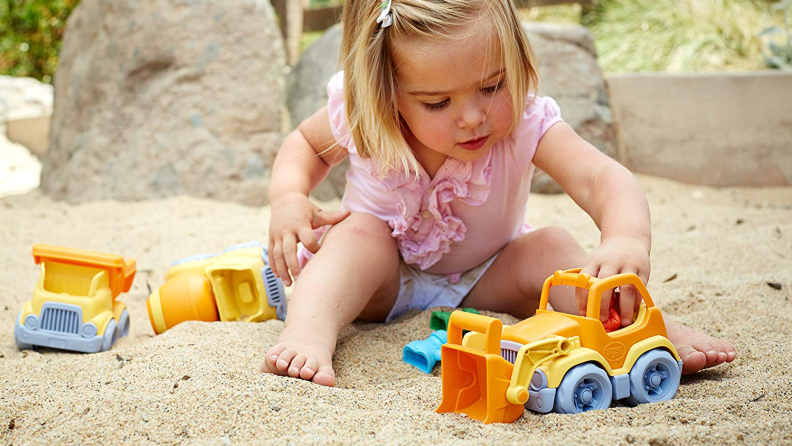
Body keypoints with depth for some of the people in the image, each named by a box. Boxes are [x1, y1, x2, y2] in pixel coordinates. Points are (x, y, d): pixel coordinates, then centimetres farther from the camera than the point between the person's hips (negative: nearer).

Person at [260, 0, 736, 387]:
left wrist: (627, 240, -68)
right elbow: (305, 143, 0)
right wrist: (288, 200, -22)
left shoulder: (526, 121, -28)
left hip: (486, 279, 1)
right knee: (359, 232, -31)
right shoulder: (358, 116, -24)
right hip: (386, 282, 0)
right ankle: (309, 330, -47)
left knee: (550, 246, -24)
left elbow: (602, 178, -45)